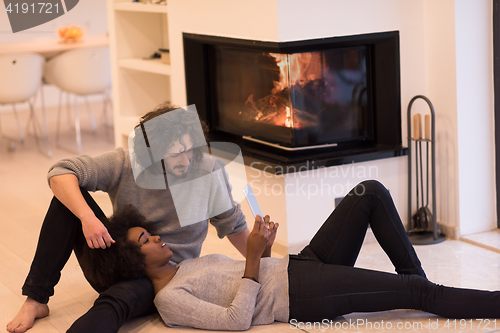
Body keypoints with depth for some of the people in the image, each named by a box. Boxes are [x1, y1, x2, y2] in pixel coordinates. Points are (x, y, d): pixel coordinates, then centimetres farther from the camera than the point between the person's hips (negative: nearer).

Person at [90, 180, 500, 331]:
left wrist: (261, 246, 6)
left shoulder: (186, 266, 18)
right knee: (417, 292, -15)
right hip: (301, 296, -9)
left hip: (298, 266, 9)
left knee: (371, 193, -2)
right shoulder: (169, 299, -10)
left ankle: (416, 278, 6)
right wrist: (254, 258, -20)